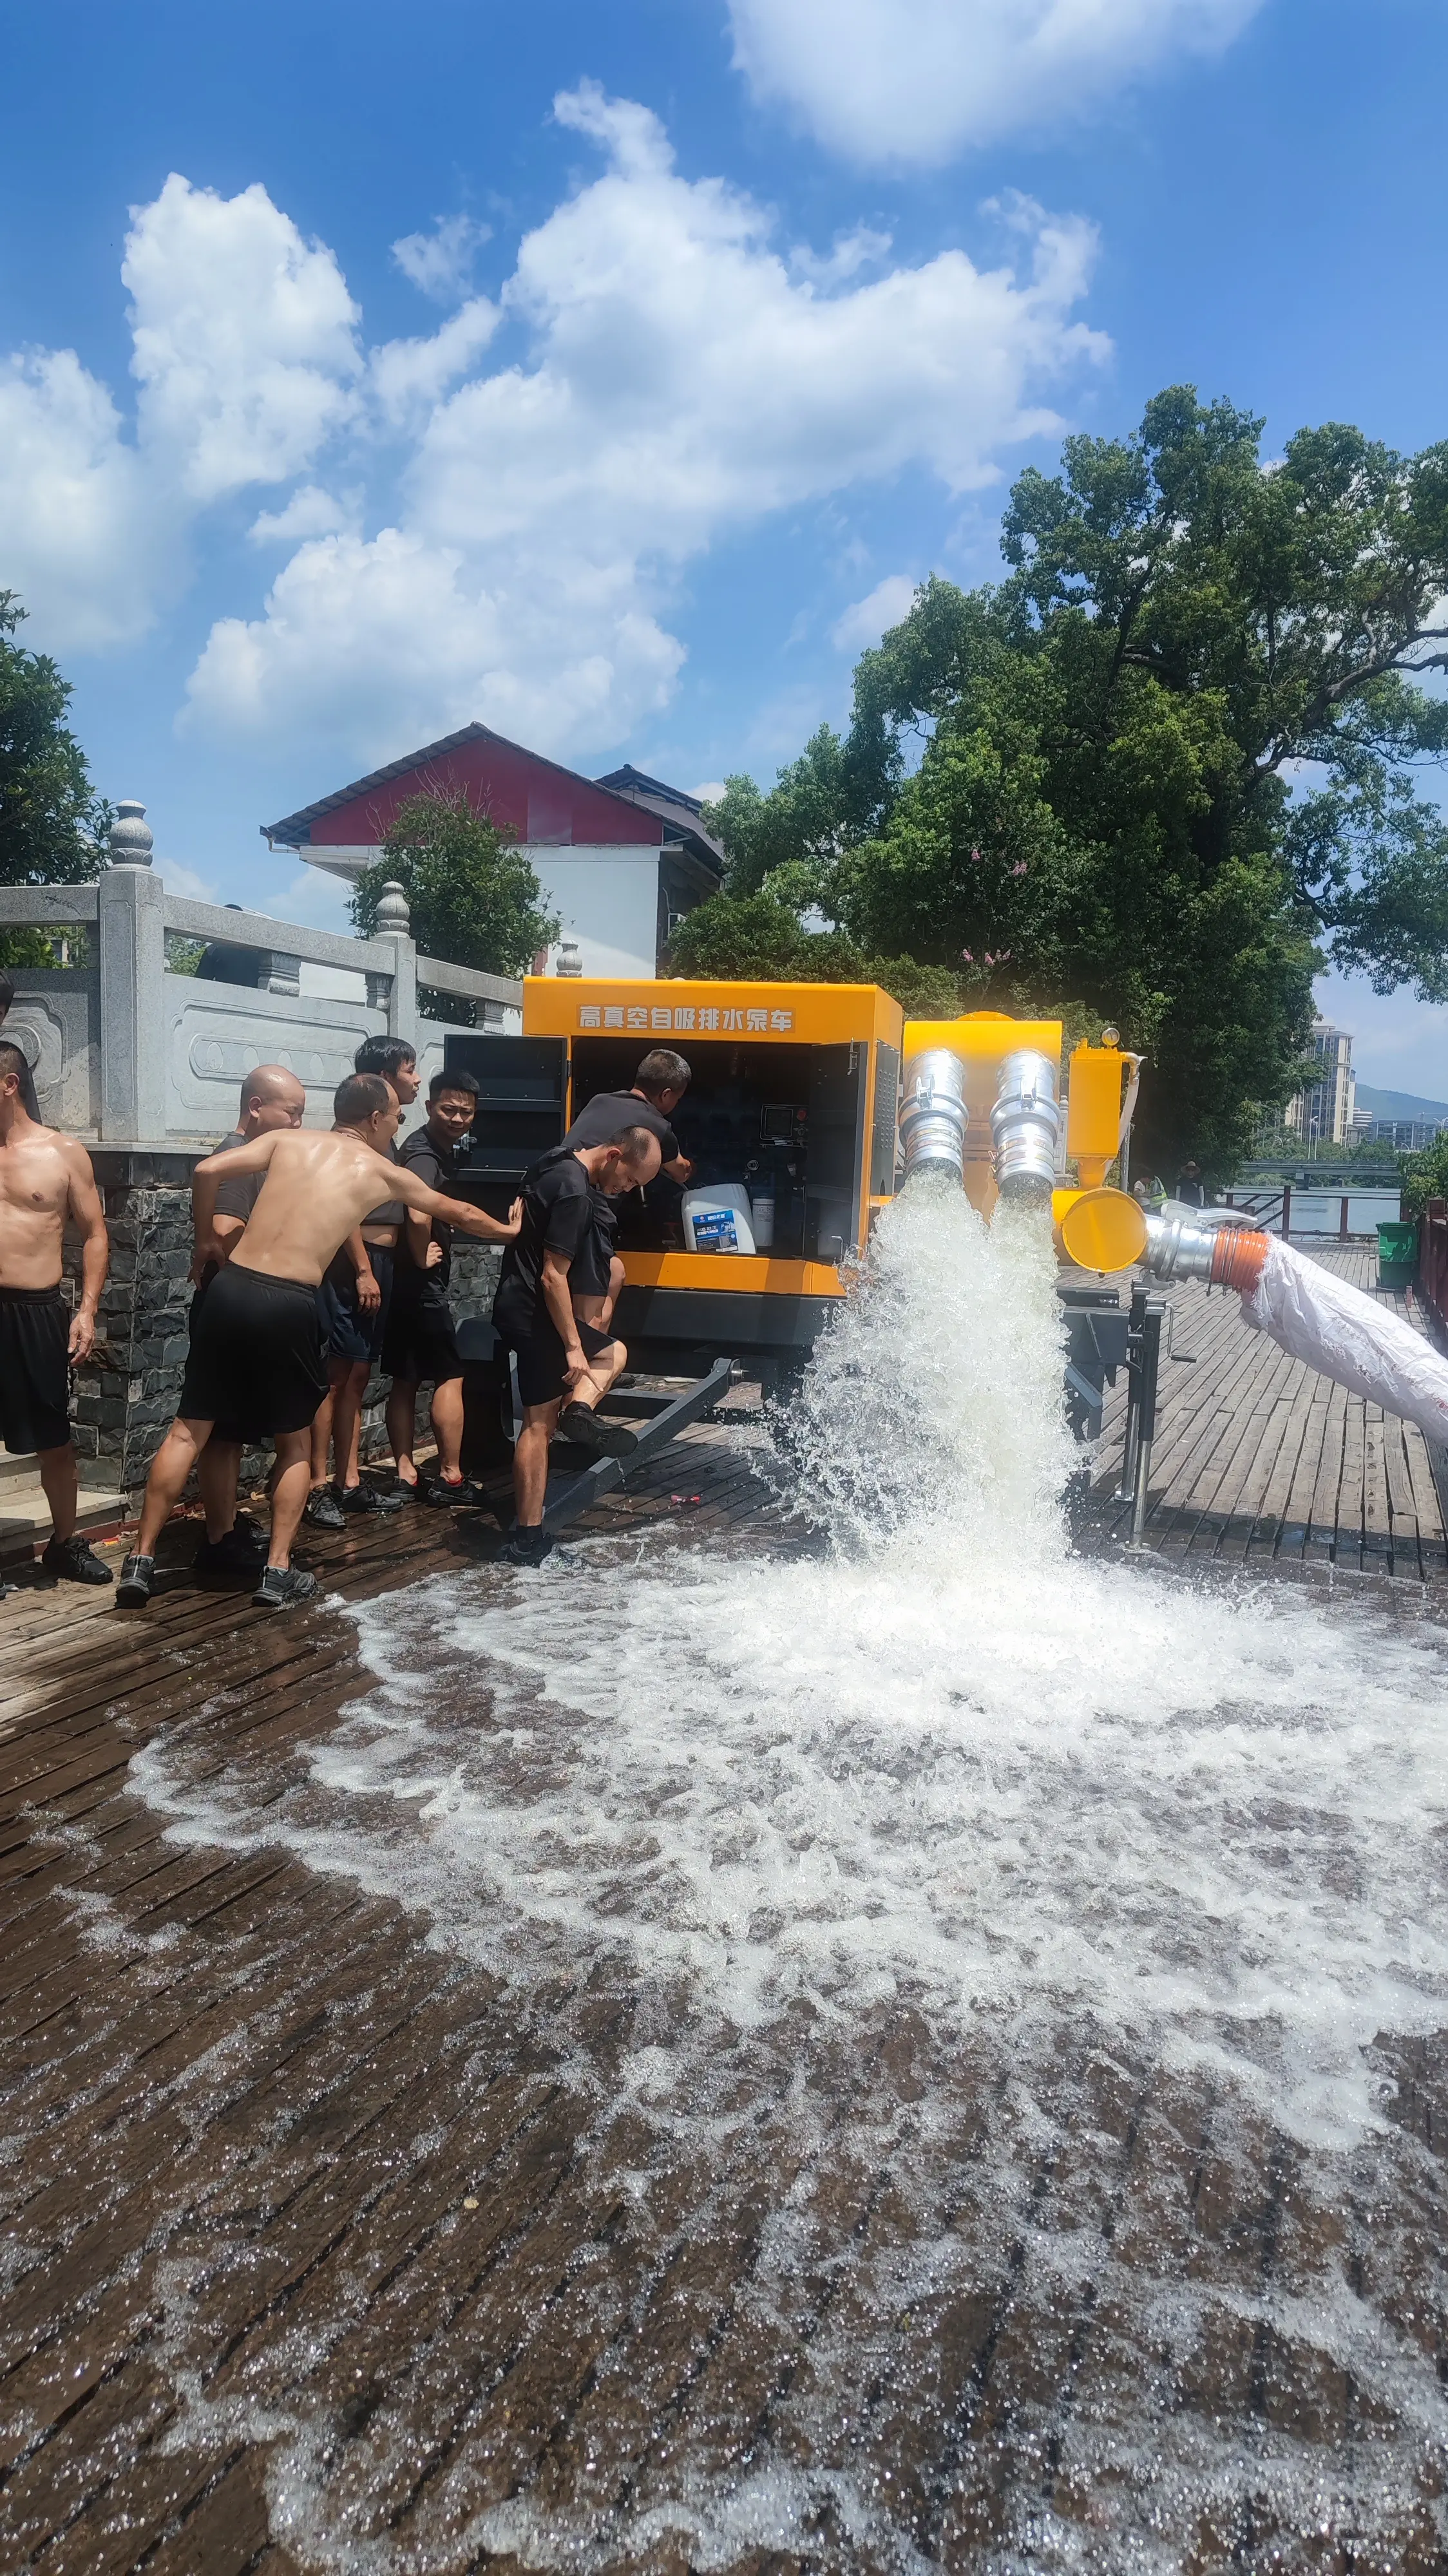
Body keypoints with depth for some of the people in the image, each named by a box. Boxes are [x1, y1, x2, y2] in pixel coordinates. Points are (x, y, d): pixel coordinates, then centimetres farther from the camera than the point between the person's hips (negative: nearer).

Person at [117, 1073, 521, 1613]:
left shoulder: (287, 1139, 14)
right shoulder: (381, 1171, 11)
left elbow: (207, 1171, 1)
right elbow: (458, 1213, 26)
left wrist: (205, 1240, 17)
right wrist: (508, 1230, 44)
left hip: (232, 1288, 3)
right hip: (290, 1305, -3)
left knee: (189, 1431, 11)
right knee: (295, 1443, 15)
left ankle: (142, 1560, 12)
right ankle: (278, 1572, 12)